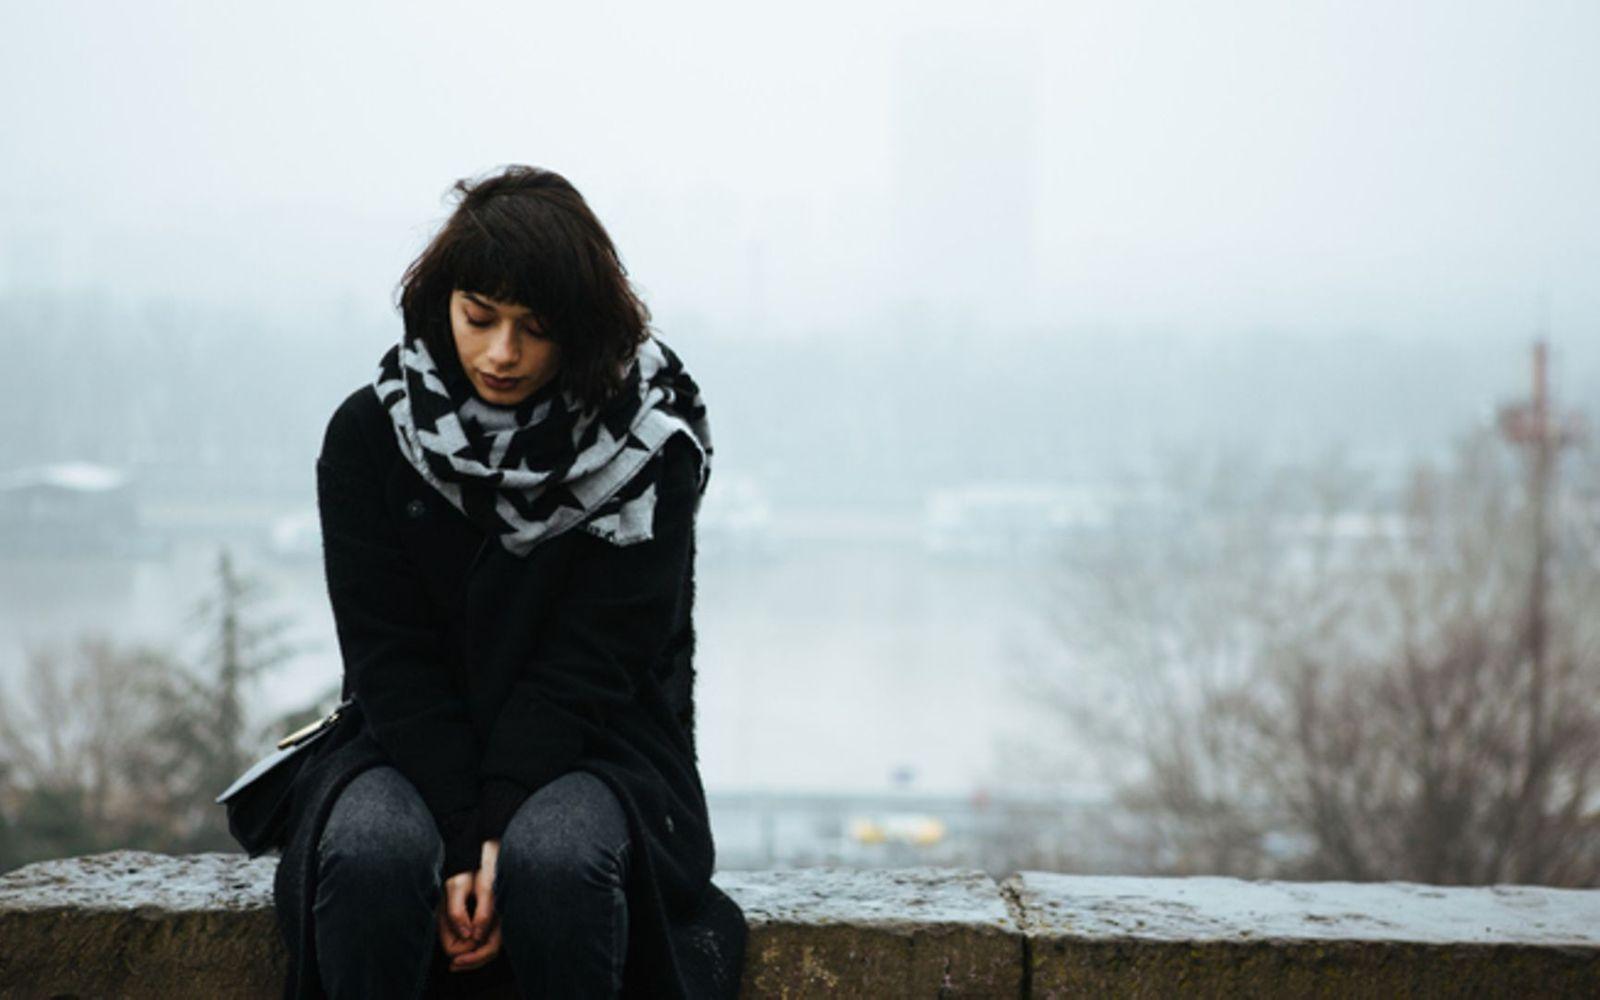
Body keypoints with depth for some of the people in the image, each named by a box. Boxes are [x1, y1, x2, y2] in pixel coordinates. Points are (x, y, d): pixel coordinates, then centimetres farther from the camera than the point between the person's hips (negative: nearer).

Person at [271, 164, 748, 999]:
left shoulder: (649, 452, -8)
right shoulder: (370, 435, -3)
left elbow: (585, 671, -12)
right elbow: (391, 660, -7)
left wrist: (497, 834, -24)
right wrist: (463, 840, -20)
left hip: (590, 752, -1)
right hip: (417, 744, 1)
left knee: (554, 855, -35)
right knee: (369, 850, -32)